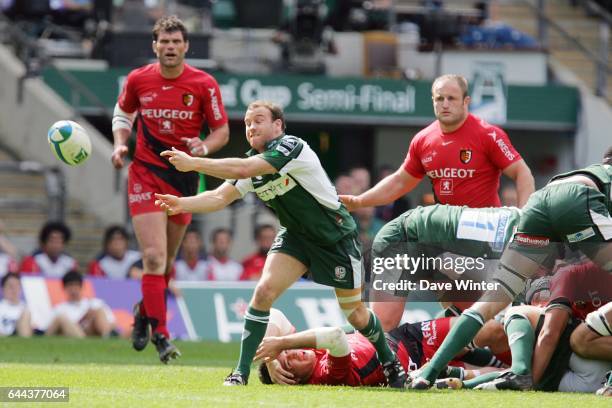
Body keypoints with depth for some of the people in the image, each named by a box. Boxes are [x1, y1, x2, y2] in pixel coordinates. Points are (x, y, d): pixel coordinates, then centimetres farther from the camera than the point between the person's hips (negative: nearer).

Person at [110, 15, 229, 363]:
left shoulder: (204, 84, -6)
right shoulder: (138, 80, -2)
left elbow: (222, 131, 0)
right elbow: (123, 113, 16)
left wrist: (204, 147, -21)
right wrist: (120, 144, -1)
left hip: (184, 176, 1)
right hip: (146, 174, -1)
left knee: (167, 260, 12)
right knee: (154, 256, -15)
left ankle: (145, 312, 39)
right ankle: (160, 334, -11)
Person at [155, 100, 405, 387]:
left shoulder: (291, 147, -26)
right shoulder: (253, 161, -3)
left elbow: (242, 170, -37)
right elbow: (220, 197, -10)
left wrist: (193, 163, -37)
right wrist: (183, 204, -28)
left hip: (335, 238, -6)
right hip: (295, 236, 6)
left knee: (355, 315, 5)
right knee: (264, 290, -17)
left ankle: (390, 361, 33)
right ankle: (241, 372, -14)